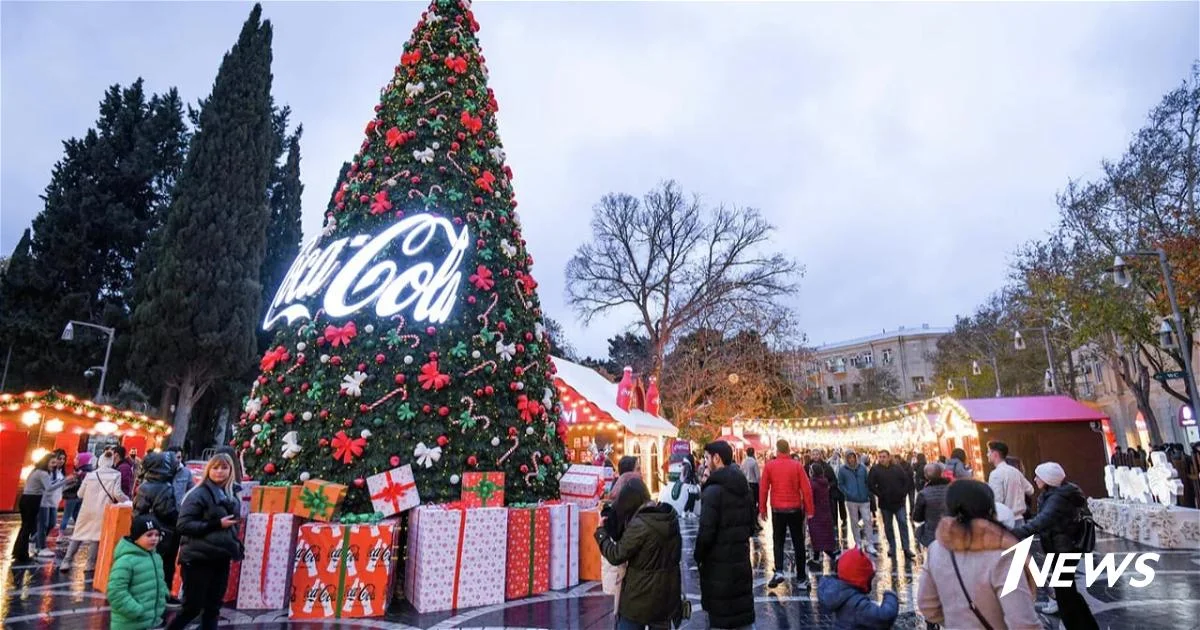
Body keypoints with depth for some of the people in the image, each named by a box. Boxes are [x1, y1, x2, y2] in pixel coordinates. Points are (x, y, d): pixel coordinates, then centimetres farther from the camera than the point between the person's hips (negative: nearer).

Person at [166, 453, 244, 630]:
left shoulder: (231, 496, 10)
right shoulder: (199, 494, -10)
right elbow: (182, 525, -17)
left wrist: (237, 546, 11)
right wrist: (216, 524, -21)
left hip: (221, 559, 6)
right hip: (198, 559, -6)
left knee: (213, 608, 11)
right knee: (192, 607, -1)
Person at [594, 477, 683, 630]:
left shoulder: (639, 524, -23)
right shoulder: (670, 516, 0)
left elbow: (616, 556, -16)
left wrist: (601, 531, -3)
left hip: (641, 594, -6)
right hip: (667, 591, 7)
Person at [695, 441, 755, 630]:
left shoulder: (714, 490, -18)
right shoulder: (744, 487, 7)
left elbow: (706, 531, -19)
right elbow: (752, 524, 15)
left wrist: (698, 556, -5)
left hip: (719, 562, -7)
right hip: (741, 558, 7)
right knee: (743, 610, 16)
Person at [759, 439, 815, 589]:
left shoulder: (769, 466, -4)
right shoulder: (797, 465, -6)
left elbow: (763, 489, -3)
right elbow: (806, 489, -7)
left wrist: (762, 509, 6)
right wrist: (809, 510, 1)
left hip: (777, 510, 0)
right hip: (795, 509, 0)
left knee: (778, 542, 12)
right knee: (798, 543, 10)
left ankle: (778, 571, -5)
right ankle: (801, 578, 14)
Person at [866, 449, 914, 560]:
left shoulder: (897, 469, 1)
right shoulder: (875, 470, -5)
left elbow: (907, 480, 4)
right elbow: (870, 484, -7)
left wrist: (903, 493, -5)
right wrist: (879, 494, -10)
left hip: (899, 502, 1)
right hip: (885, 503, 0)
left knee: (903, 524, -2)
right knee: (888, 526, 9)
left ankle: (906, 548, 4)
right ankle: (892, 547, 21)